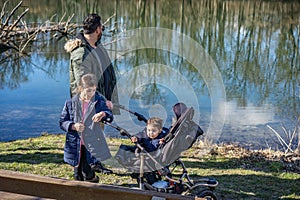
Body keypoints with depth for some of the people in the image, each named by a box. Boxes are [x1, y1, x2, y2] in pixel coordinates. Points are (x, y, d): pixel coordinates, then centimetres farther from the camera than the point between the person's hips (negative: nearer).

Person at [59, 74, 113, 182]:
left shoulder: (99, 101, -1)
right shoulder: (70, 103, 0)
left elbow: (110, 116, -10)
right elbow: (62, 122, 3)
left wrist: (103, 114, -34)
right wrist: (73, 126, -17)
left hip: (92, 145, -1)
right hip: (75, 145, 1)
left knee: (88, 173, -4)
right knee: (78, 175, 12)